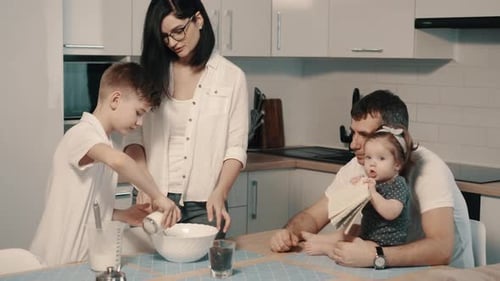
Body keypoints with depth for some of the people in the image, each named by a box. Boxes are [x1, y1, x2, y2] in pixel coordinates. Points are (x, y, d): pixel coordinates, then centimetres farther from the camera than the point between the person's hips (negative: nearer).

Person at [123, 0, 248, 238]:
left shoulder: (231, 77, 0)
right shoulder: (153, 72, 6)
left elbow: (236, 148, -2)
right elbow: (134, 136, 3)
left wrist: (219, 193, -18)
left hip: (203, 204, -1)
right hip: (156, 200, 2)